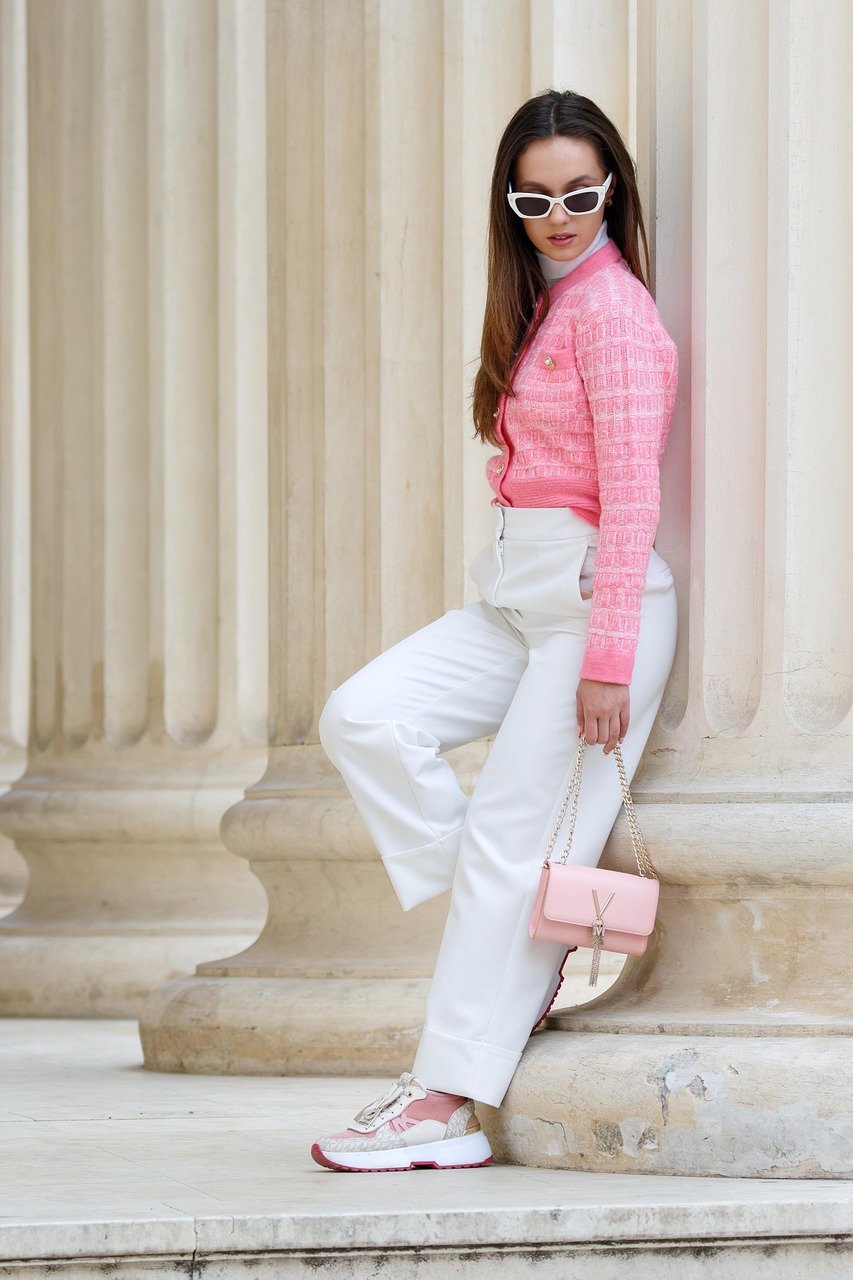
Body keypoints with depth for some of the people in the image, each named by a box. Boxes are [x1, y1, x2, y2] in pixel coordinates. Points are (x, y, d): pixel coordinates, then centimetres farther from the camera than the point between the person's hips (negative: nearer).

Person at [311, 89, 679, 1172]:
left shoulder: (612, 310, -10)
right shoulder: (542, 304, 18)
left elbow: (631, 492, -16)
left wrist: (608, 657, -20)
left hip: (596, 596, -9)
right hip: (514, 597, 9)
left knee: (511, 840, -9)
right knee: (361, 718, -8)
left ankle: (446, 1104, -8)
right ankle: (521, 944, -1)